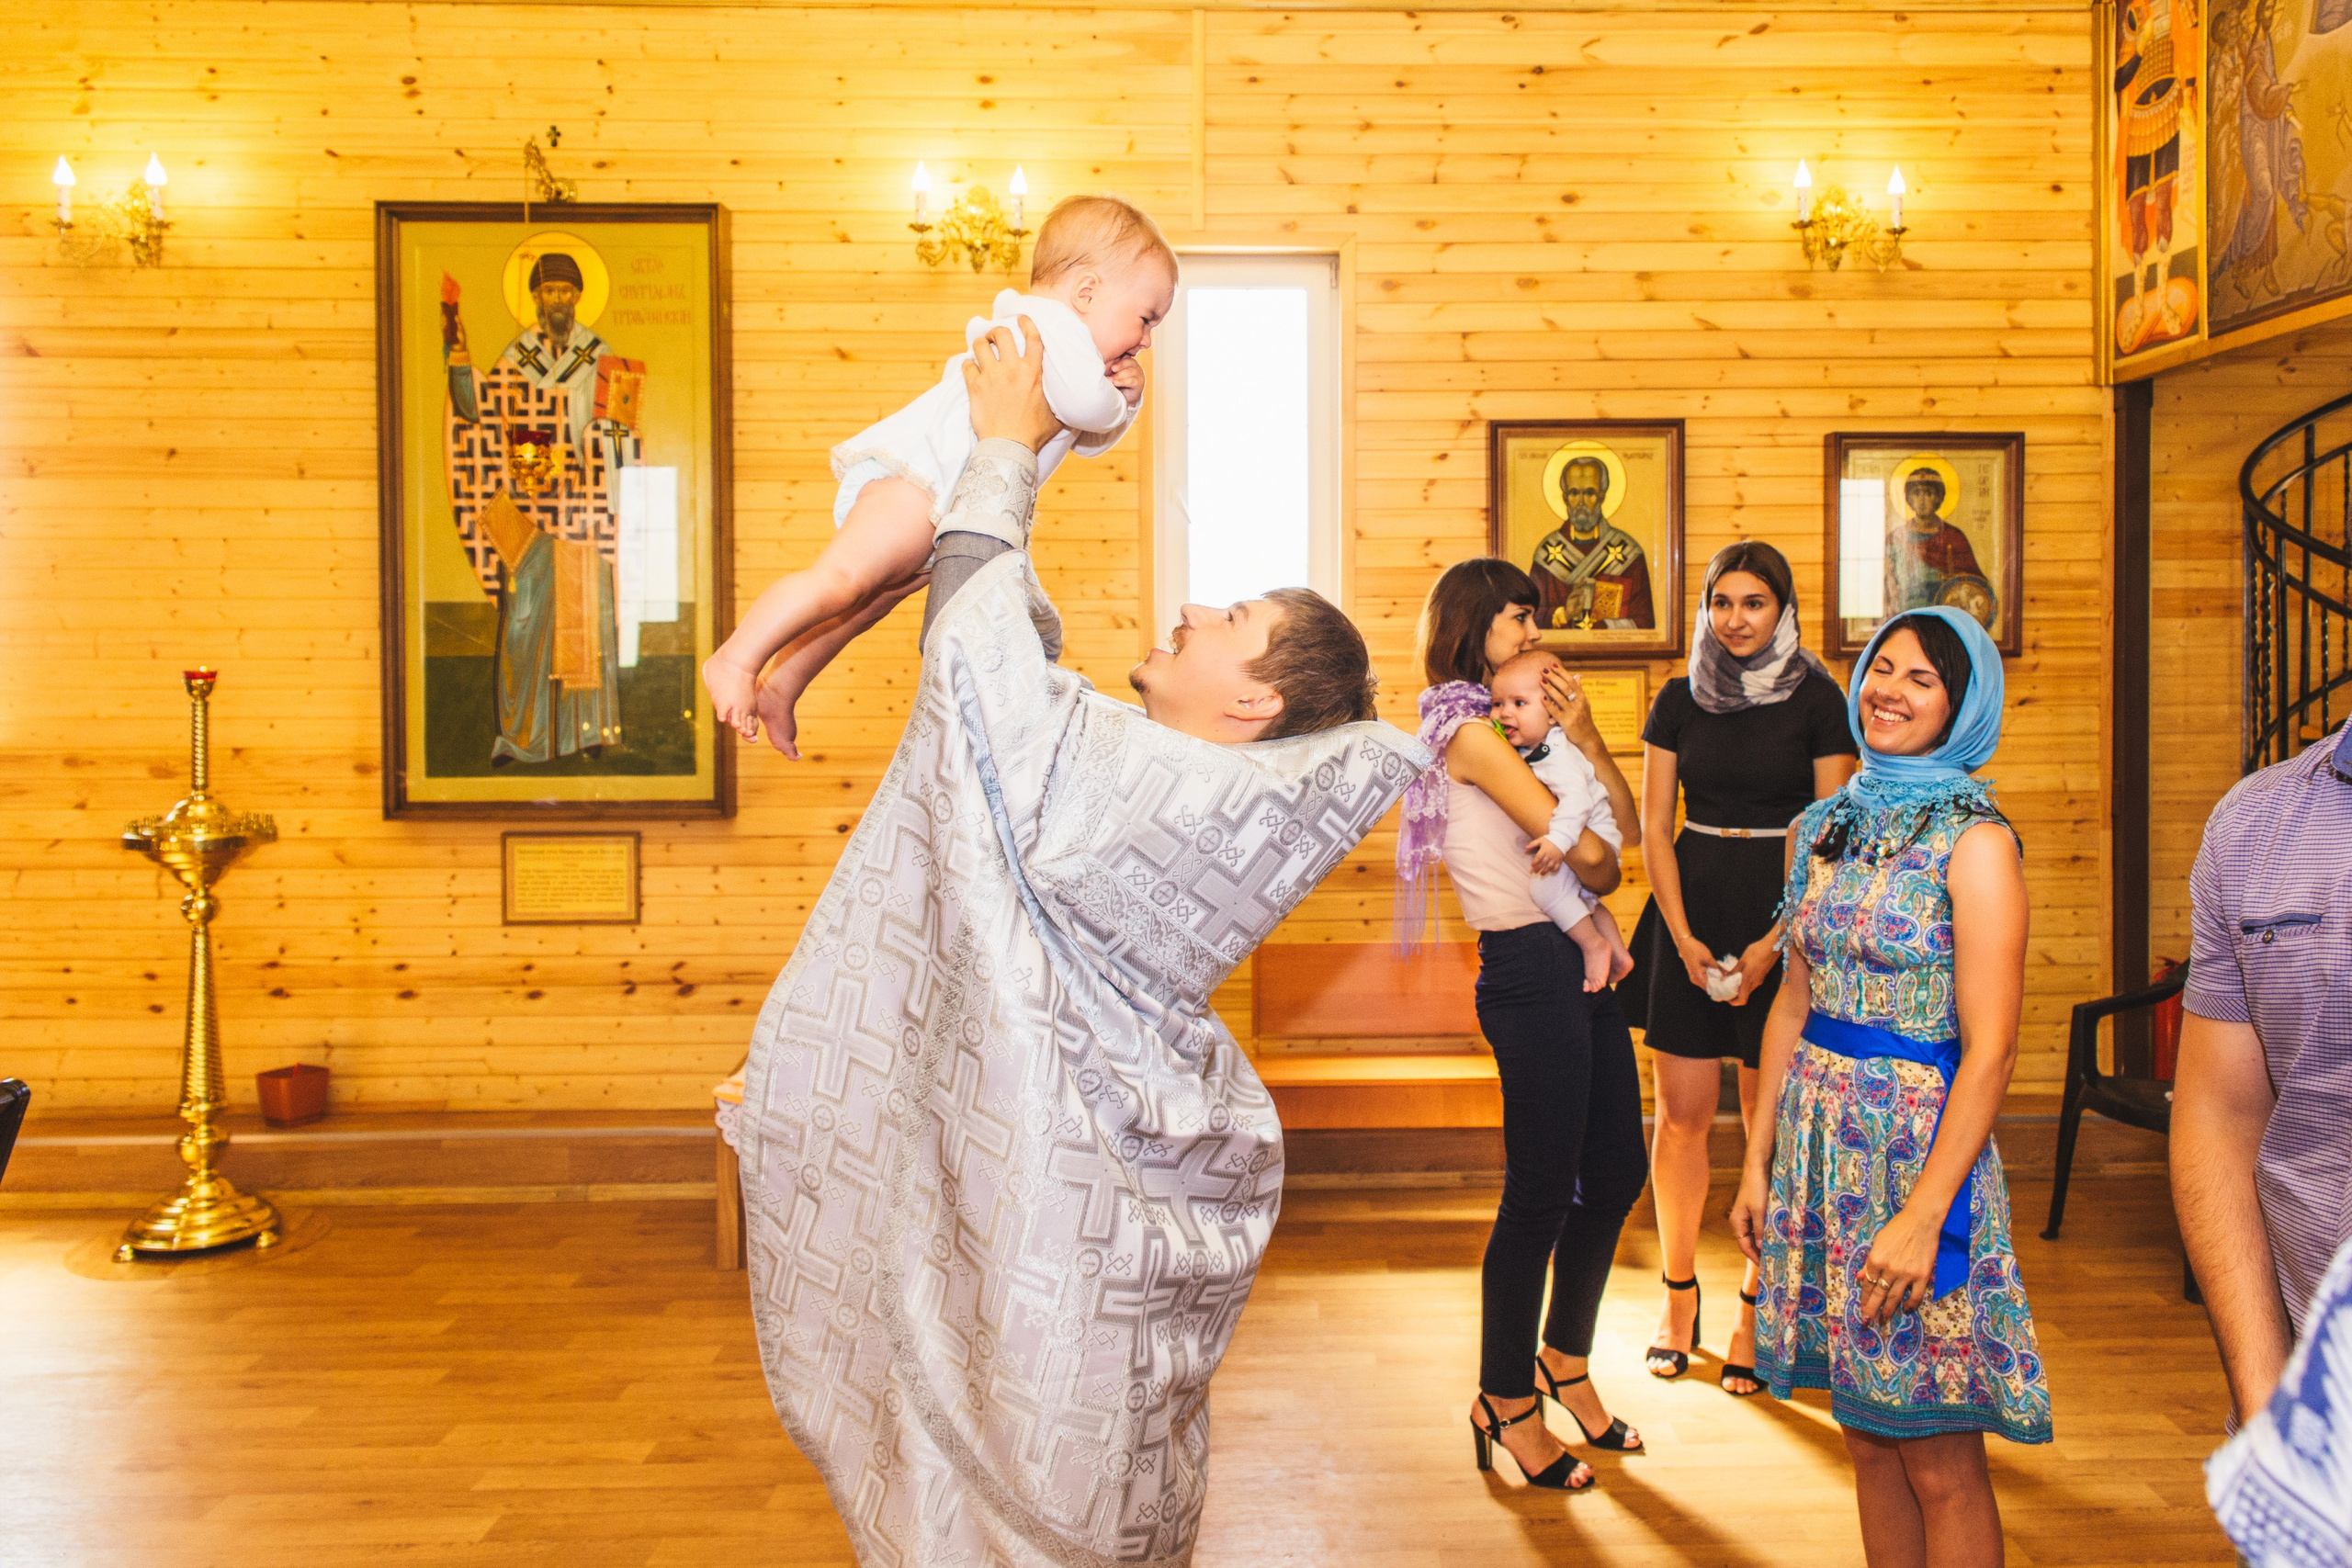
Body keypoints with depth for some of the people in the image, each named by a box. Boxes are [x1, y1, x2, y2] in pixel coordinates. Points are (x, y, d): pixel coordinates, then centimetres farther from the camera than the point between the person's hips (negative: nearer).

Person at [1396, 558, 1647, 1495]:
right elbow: (1586, 852, -16)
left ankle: (1566, 1360, 34)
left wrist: (1584, 735, -1)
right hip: (1530, 970, -9)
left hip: (1579, 968, 9)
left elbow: (1622, 822, 12)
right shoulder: (1469, 730, -11)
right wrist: (1598, 870, 7)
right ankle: (1506, 1403, 16)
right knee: (1542, 1192, -1)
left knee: (1616, 1173, 15)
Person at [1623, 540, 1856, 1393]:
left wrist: (1773, 943, -11)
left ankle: (1756, 1310, 17)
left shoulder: (1817, 699, -1)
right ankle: (1679, 1298, 20)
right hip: (1690, 909, 2)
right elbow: (1654, 827, 6)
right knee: (1681, 1113, 5)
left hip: (1785, 915, -2)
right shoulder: (1679, 700, 6)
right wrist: (1684, 937, -4)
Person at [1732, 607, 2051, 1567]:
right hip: (1820, 1145, 6)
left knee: (1938, 1463, 5)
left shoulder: (1974, 841, -11)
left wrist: (1924, 1213, -19)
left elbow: (1989, 1051, -15)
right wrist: (1759, 1163, 10)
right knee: (1867, 1440, 17)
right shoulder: (1822, 828, 9)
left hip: (1921, 1150, -6)